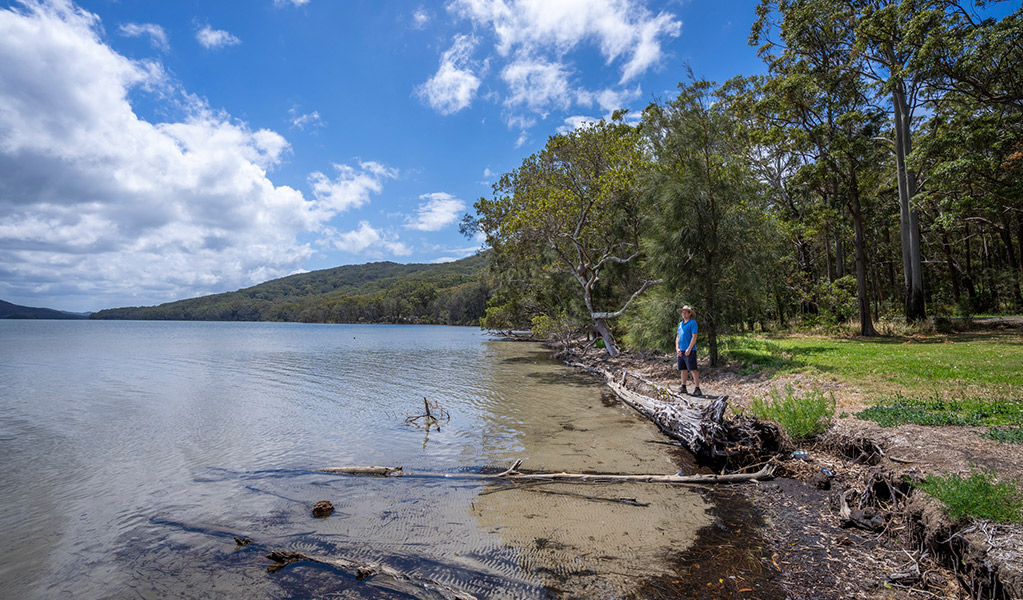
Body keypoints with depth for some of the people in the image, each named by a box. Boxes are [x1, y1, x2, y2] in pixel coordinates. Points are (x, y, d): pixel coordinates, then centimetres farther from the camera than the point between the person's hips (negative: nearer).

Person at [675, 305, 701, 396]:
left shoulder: (692, 323, -5)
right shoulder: (680, 324, 16)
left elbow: (694, 337, -12)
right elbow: (677, 337, 17)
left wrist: (689, 349, -18)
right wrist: (677, 348, 4)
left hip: (689, 351, -7)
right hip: (681, 351, 7)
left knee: (693, 370, -8)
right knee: (683, 370, 11)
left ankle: (697, 389, -6)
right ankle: (683, 388, 17)